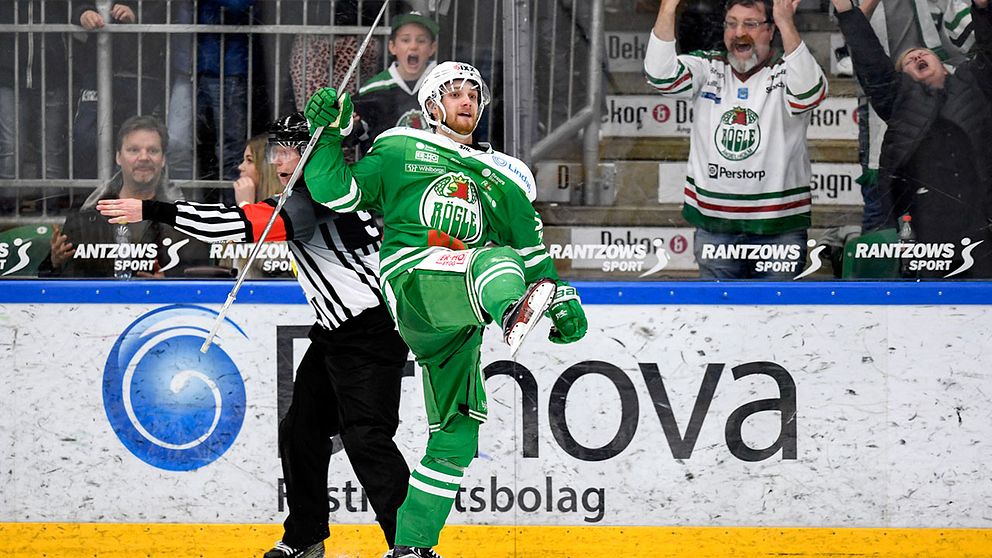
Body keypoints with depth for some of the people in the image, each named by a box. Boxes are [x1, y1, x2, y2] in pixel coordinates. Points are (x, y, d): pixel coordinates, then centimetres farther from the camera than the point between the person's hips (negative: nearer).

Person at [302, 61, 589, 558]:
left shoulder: (503, 178, 27)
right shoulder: (400, 152, 17)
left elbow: (531, 247, 25)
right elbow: (337, 193, 9)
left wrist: (563, 300, 14)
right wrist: (328, 134, -2)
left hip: (456, 327, 5)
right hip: (413, 279, -5)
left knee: (457, 432, 0)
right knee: (495, 260, -35)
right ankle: (512, 312, -73)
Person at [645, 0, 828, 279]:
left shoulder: (786, 72, -4)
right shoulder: (707, 68, 5)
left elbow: (809, 93, -27)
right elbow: (661, 76, -12)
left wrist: (787, 24, -36)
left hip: (778, 227, -3)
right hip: (713, 223, 3)